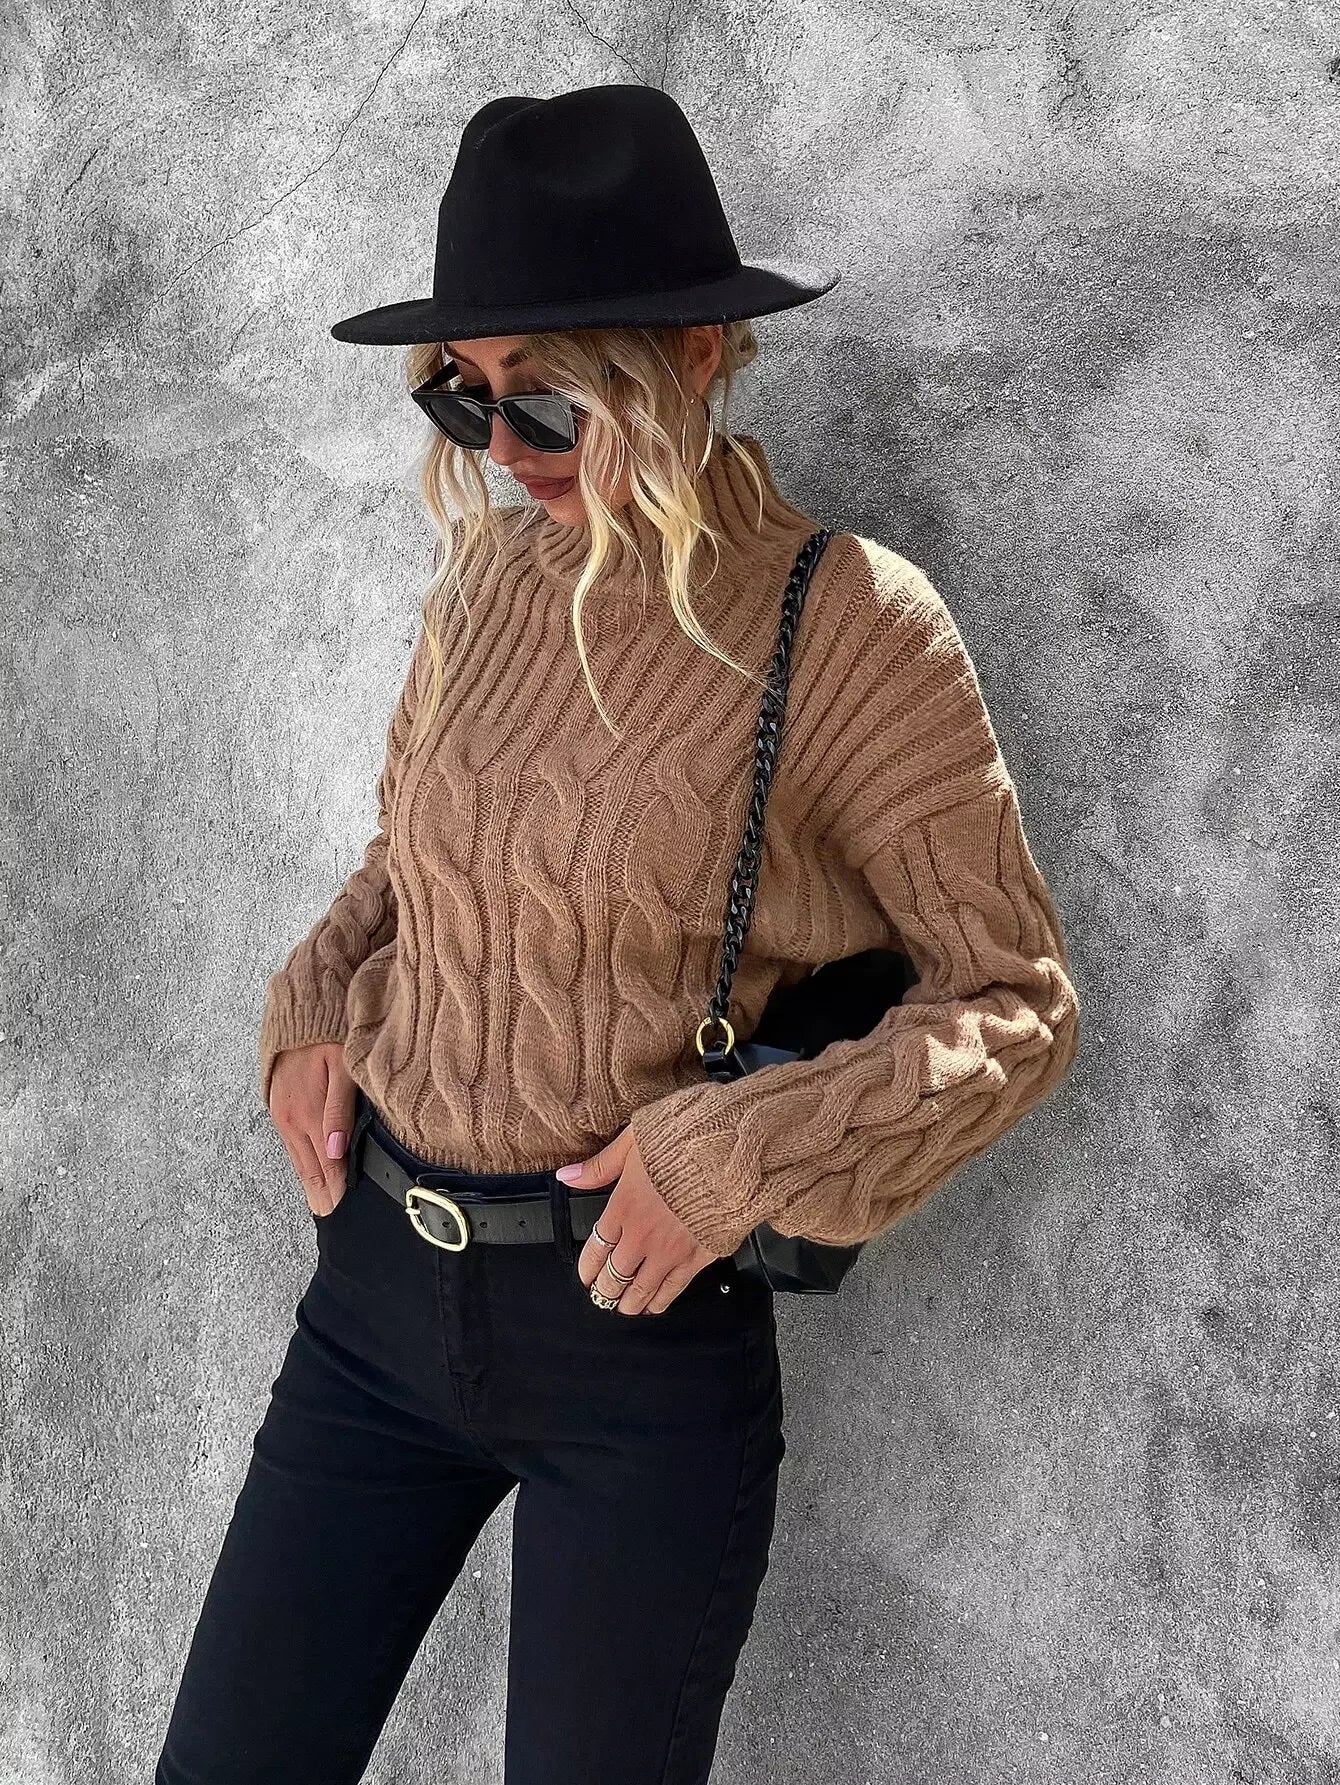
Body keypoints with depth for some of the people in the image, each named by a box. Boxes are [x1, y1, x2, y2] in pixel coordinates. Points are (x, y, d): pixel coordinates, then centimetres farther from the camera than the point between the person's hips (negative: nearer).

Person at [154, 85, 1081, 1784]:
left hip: (640, 1328, -5)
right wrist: (315, 1004, 0)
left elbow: (1017, 1001, -9)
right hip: (382, 1272, 5)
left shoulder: (848, 626, -14)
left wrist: (744, 1152, -19)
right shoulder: (489, 573, 1)